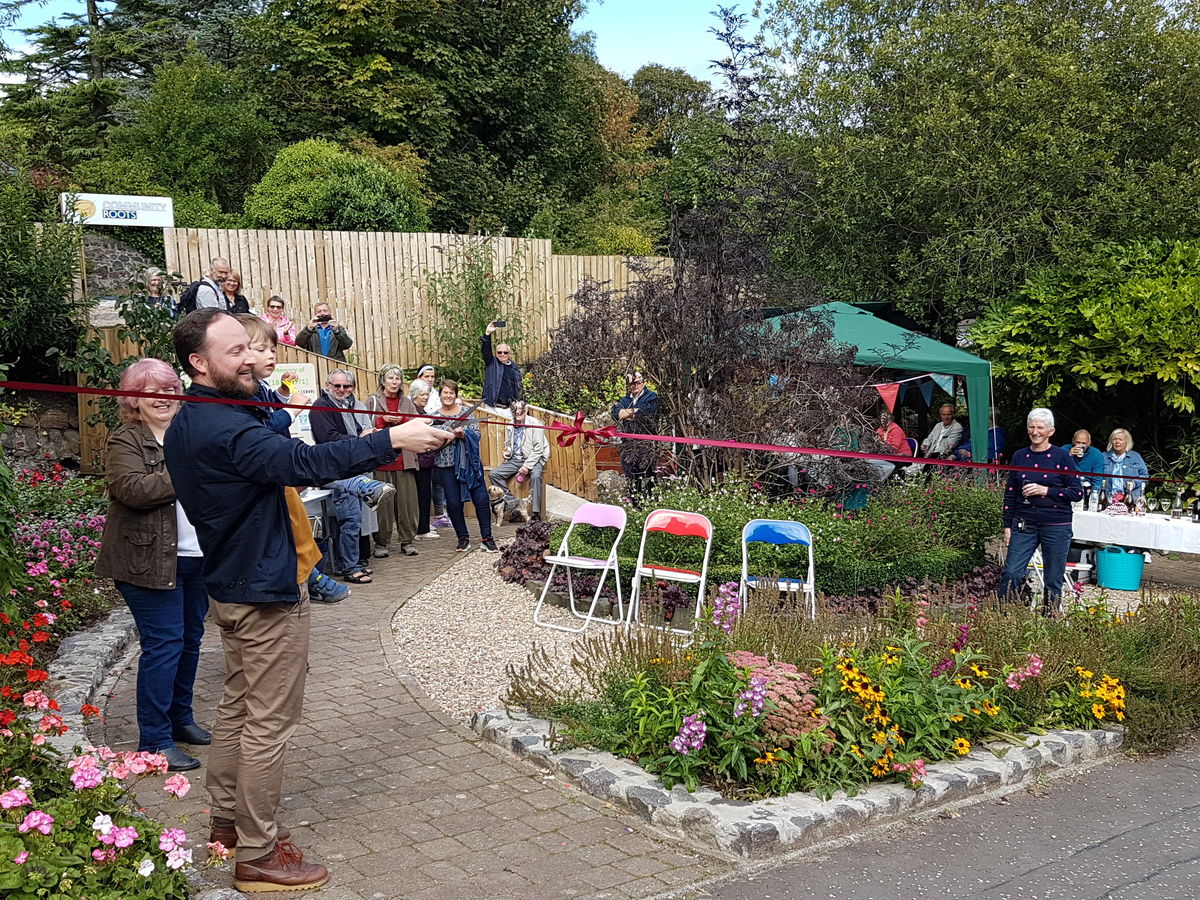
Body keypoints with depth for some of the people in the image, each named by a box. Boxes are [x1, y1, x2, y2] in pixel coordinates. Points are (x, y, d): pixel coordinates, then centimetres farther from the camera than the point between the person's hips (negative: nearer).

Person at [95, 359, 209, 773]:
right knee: (163, 643, -7)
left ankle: (181, 717, 29)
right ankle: (154, 741, 2)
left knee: (190, 638, 14)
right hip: (150, 562, -7)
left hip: (196, 556, 7)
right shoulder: (126, 441, -6)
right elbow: (131, 489, -23)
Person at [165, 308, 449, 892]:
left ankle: (227, 820, 34)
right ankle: (257, 856, 7)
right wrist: (390, 441, -38)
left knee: (238, 707, 21)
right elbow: (302, 463, -37)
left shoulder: (185, 425, 8)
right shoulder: (225, 430, -26)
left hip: (229, 586, 11)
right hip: (267, 592, -11)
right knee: (269, 724, -2)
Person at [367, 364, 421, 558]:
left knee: (407, 500, 0)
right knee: (383, 501, -4)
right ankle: (381, 543, 4)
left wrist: (402, 420, -7)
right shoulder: (373, 400, 8)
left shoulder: (407, 402, 17)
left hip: (404, 459, 3)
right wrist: (383, 420, -13)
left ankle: (407, 540, 9)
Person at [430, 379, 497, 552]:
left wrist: (463, 434, -20)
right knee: (453, 503, 2)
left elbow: (476, 433, -2)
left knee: (481, 499, -4)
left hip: (467, 462, 0)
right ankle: (463, 539, 16)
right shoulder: (434, 416, 5)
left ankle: (486, 538, 4)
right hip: (445, 465, 1)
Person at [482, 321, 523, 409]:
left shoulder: (515, 368, 11)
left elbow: (518, 387, 16)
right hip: (494, 405, -3)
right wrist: (488, 333, -22)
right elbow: (486, 350, -10)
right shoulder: (491, 363, 4)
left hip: (511, 406, 3)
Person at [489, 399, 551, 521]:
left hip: (532, 458, -6)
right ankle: (511, 501, -12)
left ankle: (536, 514, -35)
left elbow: (538, 449, -13)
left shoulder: (534, 423, -10)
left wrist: (527, 466, -21)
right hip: (514, 460, 6)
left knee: (535, 475, -37)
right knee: (493, 474, -12)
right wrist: (507, 451, 1)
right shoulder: (509, 426, 7)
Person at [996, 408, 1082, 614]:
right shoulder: (1019, 457, 8)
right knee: (1011, 574, -6)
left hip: (1056, 526, -2)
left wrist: (1046, 491, -15)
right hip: (1024, 525, 3)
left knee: (1053, 581, 4)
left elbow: (1077, 493, -4)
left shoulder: (1062, 457, -2)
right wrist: (1008, 526, 8)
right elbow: (1010, 494, 12)